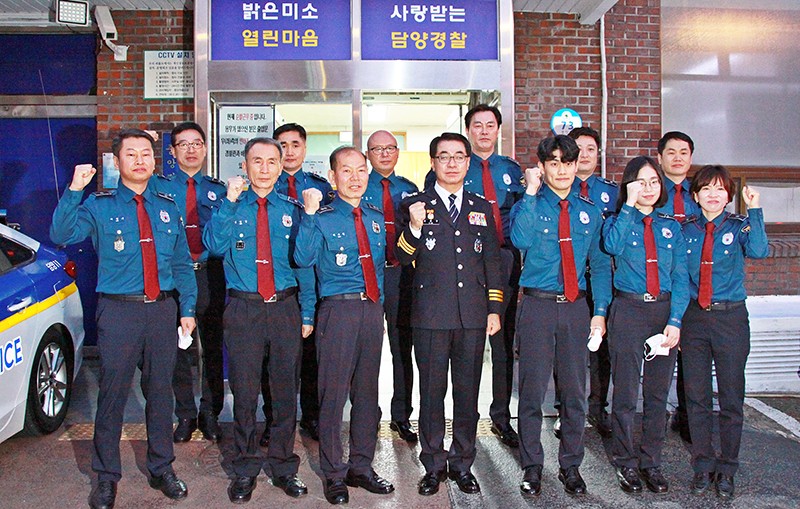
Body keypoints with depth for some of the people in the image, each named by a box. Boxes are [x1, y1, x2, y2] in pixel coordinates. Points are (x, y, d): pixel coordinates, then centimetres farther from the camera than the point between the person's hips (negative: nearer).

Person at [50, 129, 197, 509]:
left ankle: (161, 469, 29)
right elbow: (62, 235, -17)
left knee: (161, 391, 12)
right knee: (112, 394, 5)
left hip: (162, 309, 3)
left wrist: (188, 309, 6)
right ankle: (106, 477, 23)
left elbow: (182, 263, 12)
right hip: (119, 310, -3)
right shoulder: (99, 206, 1)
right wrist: (74, 190, -26)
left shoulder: (167, 208, 11)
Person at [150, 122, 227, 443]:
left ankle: (210, 413, 21)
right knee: (177, 346, 7)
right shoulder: (158, 186, 7)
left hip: (209, 273, 1)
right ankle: (185, 415, 22)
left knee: (213, 345, 7)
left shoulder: (218, 190, 9)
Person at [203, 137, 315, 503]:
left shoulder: (292, 209, 7)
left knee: (286, 391, 9)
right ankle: (245, 469, 24)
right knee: (244, 392, 6)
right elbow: (214, 245, -14)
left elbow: (304, 264, 7)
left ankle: (283, 466, 26)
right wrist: (231, 201, -18)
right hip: (243, 310, -1)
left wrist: (307, 313, 3)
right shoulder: (230, 206, 5)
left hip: (285, 309, 1)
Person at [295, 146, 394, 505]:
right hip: (338, 310, -5)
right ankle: (334, 474, 17)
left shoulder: (376, 218, 13)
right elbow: (304, 259, -19)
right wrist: (309, 215, -25)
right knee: (333, 392, 1)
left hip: (373, 310, 5)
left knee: (367, 391, 13)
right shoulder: (322, 218, -2)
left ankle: (361, 467, 27)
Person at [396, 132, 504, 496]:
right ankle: (434, 466, 21)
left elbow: (492, 262, 15)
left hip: (473, 315, 3)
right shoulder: (415, 205, 5)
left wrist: (495, 310, 9)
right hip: (431, 315, -2)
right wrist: (415, 227, -20)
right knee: (432, 391, 5)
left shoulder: (481, 208, 14)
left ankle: (462, 465, 24)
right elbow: (403, 258, -2)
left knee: (468, 392, 9)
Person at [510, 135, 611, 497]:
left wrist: (600, 311, 4)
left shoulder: (589, 212, 10)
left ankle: (570, 466, 26)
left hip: (576, 307, 3)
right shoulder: (529, 205, 1)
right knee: (532, 390, 3)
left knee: (575, 390, 10)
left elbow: (600, 264, 12)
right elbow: (520, 239, -22)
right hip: (537, 305, -3)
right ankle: (532, 468, 19)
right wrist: (531, 191, -17)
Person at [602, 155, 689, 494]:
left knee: (658, 393, 10)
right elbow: (612, 245, -21)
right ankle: (626, 463, 18)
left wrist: (675, 320, -7)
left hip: (665, 310, 3)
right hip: (628, 310, -3)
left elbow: (680, 277, 4)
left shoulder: (671, 227, 11)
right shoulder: (618, 221, 4)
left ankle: (651, 463, 24)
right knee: (626, 393, 2)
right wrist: (630, 205, -16)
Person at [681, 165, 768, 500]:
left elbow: (759, 251, -22)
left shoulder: (738, 227, 0)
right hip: (693, 318, 2)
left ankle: (726, 470, 22)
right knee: (696, 397, 7)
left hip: (731, 318, -2)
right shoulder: (686, 231, 6)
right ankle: (703, 466, 22)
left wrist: (754, 209, -23)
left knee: (731, 398, 6)